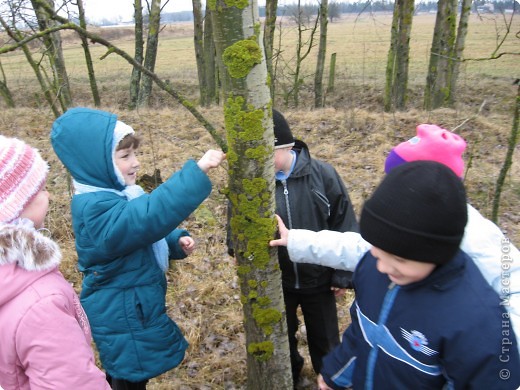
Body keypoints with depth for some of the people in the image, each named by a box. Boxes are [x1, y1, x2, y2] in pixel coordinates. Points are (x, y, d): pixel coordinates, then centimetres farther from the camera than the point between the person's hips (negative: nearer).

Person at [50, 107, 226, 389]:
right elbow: (152, 215, -46)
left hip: (130, 311, 10)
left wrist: (176, 241, -5)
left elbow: (145, 230, 15)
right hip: (123, 318, -10)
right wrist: (197, 170, -48)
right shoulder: (96, 208, -29)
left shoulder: (114, 194, 4)